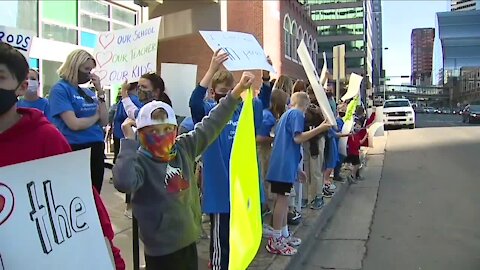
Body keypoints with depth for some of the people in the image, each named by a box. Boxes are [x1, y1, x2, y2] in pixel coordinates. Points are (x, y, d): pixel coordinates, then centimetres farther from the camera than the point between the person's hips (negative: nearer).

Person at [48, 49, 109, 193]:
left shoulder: (88, 92, 11)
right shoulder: (60, 89, -9)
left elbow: (104, 121, 5)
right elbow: (74, 124, -19)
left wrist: (100, 92, 0)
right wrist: (96, 116, -1)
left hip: (96, 149, 7)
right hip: (75, 150, -7)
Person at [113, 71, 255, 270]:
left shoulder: (183, 148, 0)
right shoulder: (140, 161, -15)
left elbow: (211, 125, 3)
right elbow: (123, 182, -36)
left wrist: (237, 91, 1)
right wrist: (129, 141, -29)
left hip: (189, 240, 6)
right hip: (162, 249, -6)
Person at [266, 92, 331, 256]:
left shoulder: (286, 114, 23)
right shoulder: (297, 114, -5)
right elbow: (298, 138, -18)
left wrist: (296, 169, 28)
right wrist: (320, 128, -18)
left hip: (281, 164, 10)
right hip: (285, 165, -10)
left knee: (283, 199, 15)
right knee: (282, 199, -5)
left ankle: (284, 235, 24)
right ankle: (275, 241, 0)